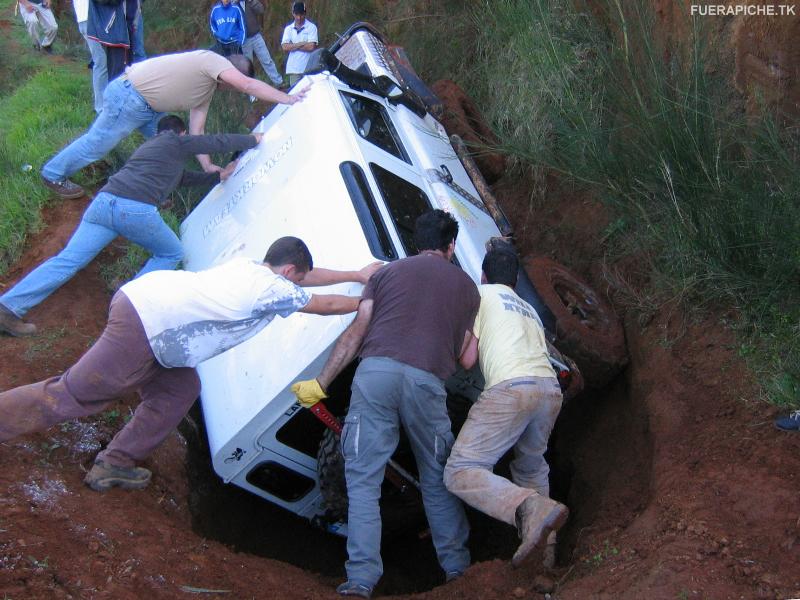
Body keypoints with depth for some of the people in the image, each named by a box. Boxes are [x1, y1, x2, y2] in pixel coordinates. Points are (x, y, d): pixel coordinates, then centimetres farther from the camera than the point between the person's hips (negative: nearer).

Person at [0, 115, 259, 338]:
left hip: (104, 200, 6)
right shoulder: (178, 142, 17)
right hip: (138, 210, -6)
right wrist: (254, 139, 34)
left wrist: (218, 176, 49)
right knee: (171, 254, 17)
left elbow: (183, 177, 45)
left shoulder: (148, 145, 37)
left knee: (68, 259, 1)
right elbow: (220, 142, 19)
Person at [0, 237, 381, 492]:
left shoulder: (249, 267, 19)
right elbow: (324, 304, 6)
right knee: (73, 395, -3)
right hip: (143, 328, -10)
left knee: (180, 390, 17)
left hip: (141, 298, 10)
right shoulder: (275, 290, -4)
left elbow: (304, 277, 29)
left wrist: (357, 275, 33)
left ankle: (114, 465, 19)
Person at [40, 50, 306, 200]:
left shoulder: (209, 88, 12)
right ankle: (54, 175, 23)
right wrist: (286, 98, -22)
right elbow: (248, 85, -28)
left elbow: (195, 130, 12)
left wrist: (206, 164, 5)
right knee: (97, 143, 4)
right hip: (128, 97, -10)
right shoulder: (213, 60, -16)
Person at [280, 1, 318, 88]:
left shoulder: (311, 27, 2)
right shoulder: (288, 29, 11)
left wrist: (293, 46, -3)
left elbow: (311, 47, -10)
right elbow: (285, 47, -1)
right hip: (293, 68, 3)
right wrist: (302, 43, -6)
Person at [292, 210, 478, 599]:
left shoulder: (389, 272, 18)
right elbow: (464, 357, 14)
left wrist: (320, 384, 11)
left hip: (375, 372, -1)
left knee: (363, 479, 4)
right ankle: (455, 564, 28)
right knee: (437, 478, 19)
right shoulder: (466, 286, 20)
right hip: (427, 381, 1)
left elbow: (356, 332, 9)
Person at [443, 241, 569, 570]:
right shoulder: (529, 309, 34)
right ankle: (545, 547, 24)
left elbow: (467, 359, 8)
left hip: (511, 388, -7)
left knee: (461, 472, -11)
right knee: (531, 466, 29)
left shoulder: (482, 293, 15)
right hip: (551, 387, 7)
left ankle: (532, 508, -33)